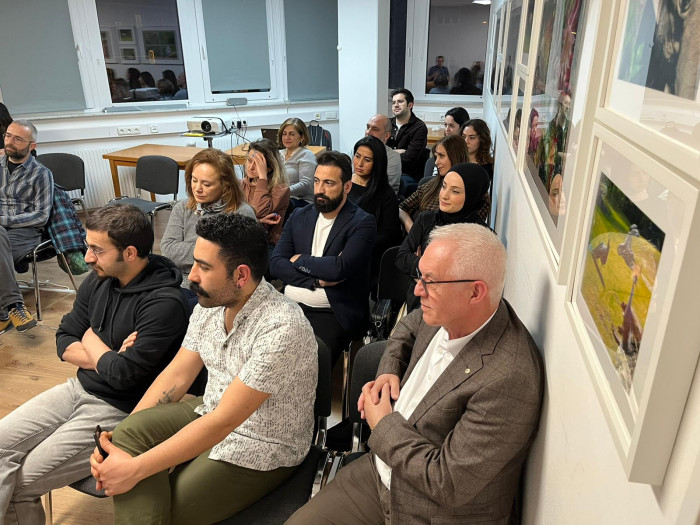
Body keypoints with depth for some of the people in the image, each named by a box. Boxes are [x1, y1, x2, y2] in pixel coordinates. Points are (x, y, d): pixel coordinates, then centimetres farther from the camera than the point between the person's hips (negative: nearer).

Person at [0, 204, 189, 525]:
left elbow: (123, 375, -25)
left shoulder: (165, 303, -25)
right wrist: (109, 358, -13)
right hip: (78, 389, 7)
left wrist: (91, 340, -7)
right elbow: (64, 342, 5)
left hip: (118, 411, -7)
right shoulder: (98, 280, -1)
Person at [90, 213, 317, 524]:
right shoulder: (210, 303, -4)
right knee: (132, 432, -16)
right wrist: (118, 438, -9)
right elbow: (176, 376, 1)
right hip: (212, 413, 7)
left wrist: (135, 468, -23)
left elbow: (223, 422, -28)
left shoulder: (281, 329, -30)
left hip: (260, 448, -6)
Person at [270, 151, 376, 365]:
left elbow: (339, 268, -18)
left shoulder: (362, 223, -3)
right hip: (288, 306, 5)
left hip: (331, 314, -4)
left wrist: (300, 260, -2)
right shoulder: (299, 217, 14)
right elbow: (275, 265, 3)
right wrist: (318, 280, -10)